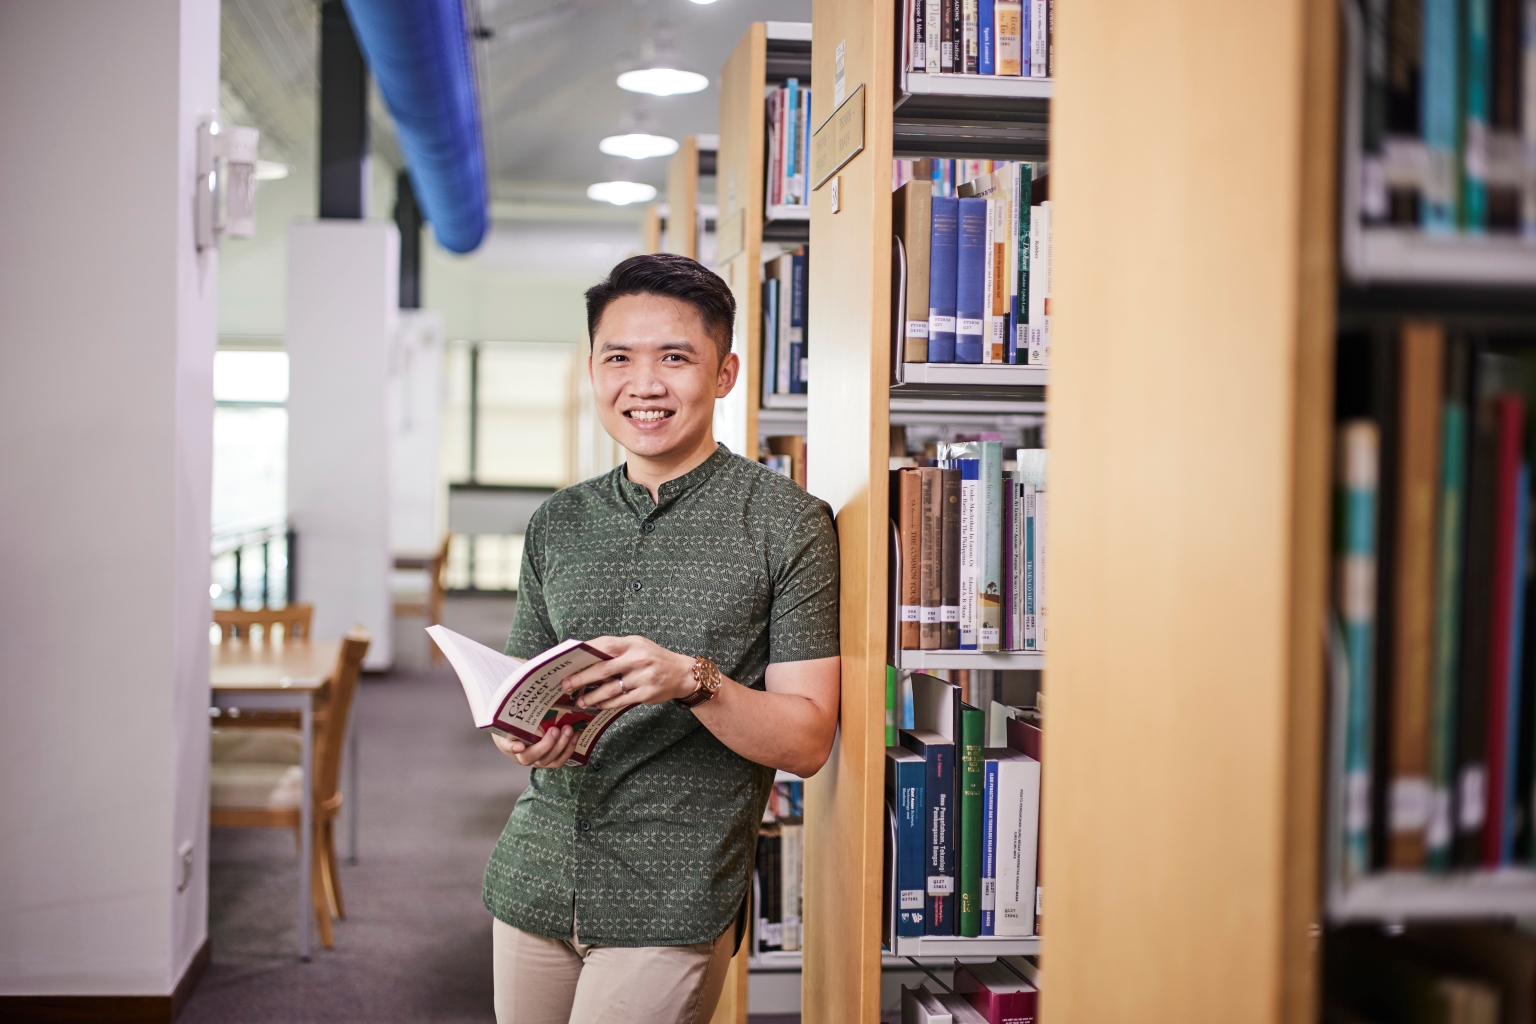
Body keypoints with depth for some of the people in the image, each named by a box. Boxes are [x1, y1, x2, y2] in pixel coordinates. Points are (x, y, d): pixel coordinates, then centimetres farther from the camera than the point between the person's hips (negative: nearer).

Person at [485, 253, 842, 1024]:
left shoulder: (786, 524, -5)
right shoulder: (557, 525, 9)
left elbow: (807, 741, -8)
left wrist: (693, 679, -24)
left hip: (672, 901, -4)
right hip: (532, 881, 5)